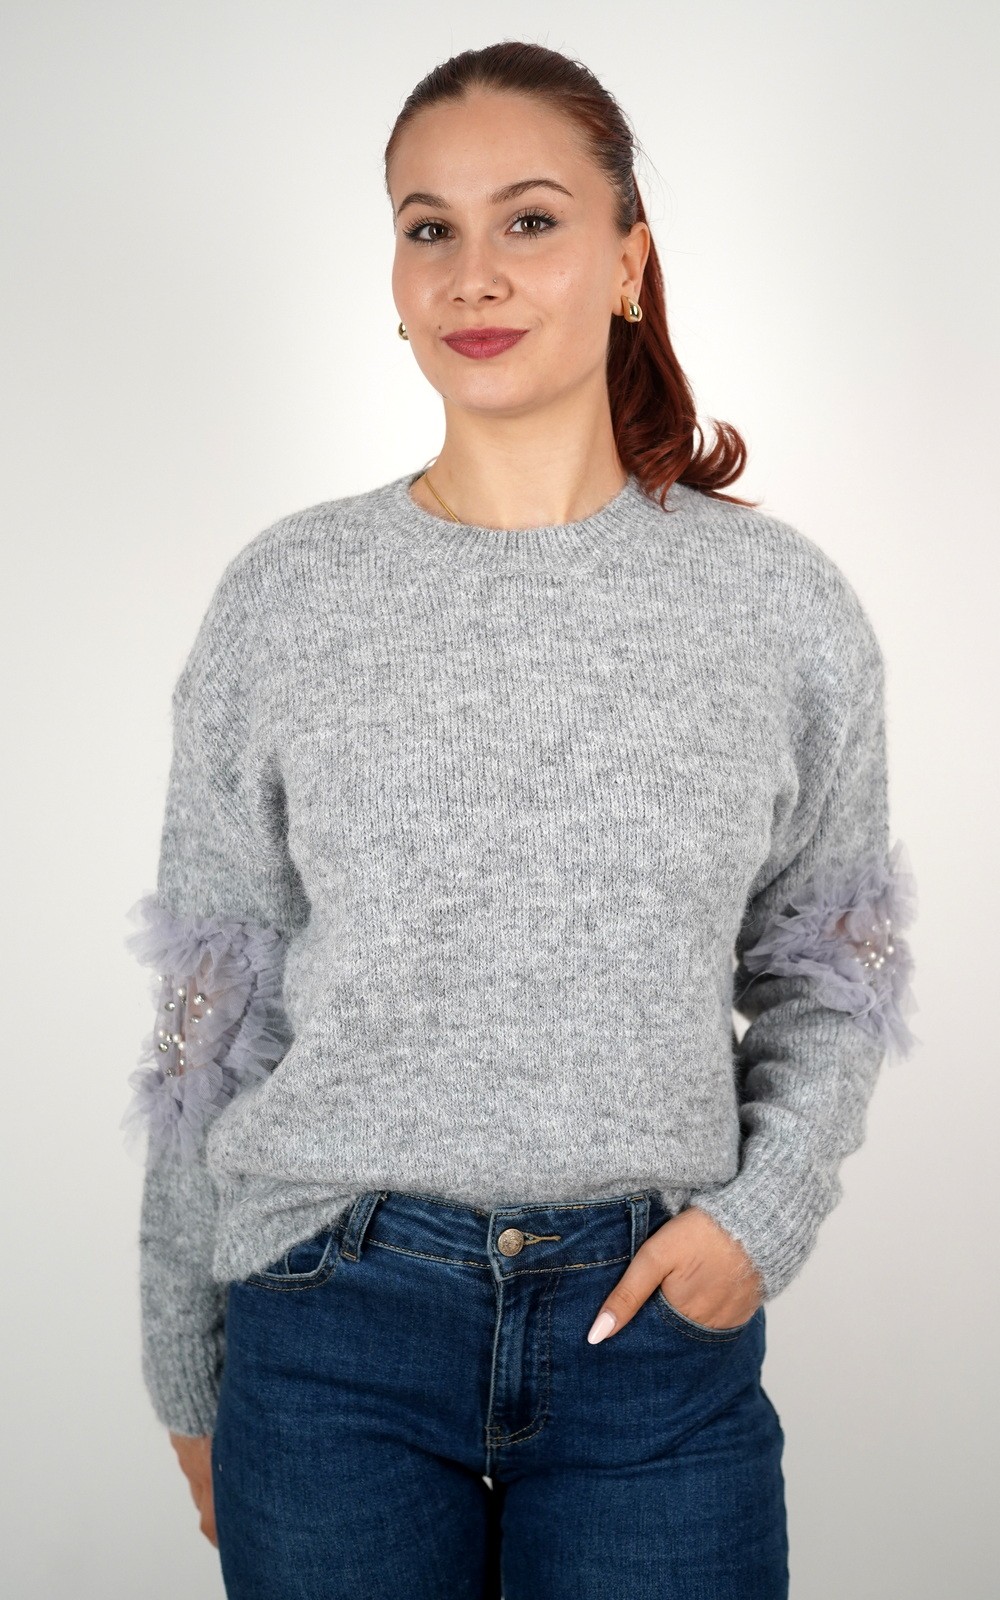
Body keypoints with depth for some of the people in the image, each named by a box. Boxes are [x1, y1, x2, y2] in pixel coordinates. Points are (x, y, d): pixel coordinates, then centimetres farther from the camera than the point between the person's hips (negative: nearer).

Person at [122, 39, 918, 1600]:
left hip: (658, 1316, 1)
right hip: (334, 1318, 0)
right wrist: (187, 1375, 7)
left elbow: (827, 967, 9)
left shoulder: (784, 604, -2)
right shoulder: (286, 594, -2)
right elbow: (216, 1010, 3)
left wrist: (766, 1210, -7)